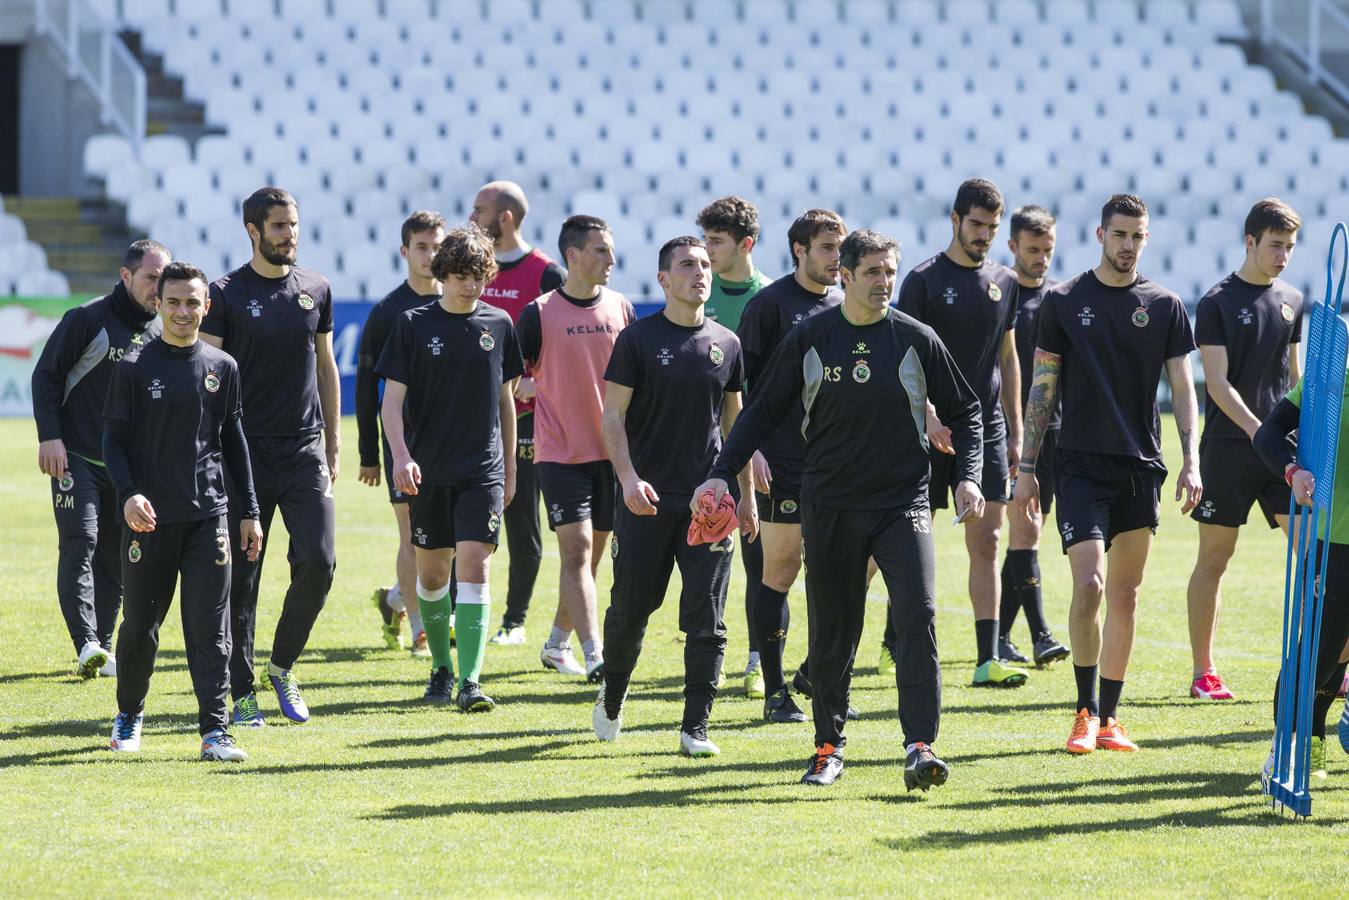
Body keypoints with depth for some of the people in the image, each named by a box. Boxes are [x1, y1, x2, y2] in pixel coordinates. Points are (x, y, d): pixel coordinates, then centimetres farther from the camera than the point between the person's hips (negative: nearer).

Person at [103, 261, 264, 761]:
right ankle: (129, 715, 28)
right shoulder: (135, 367, -1)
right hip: (148, 515, -1)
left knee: (210, 626, -5)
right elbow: (113, 439, 0)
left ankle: (214, 730, -7)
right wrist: (128, 494, -16)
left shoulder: (222, 367, 7)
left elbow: (233, 440, 14)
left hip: (208, 515, 1)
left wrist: (250, 512, 12)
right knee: (141, 622, 7)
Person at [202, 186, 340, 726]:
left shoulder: (315, 290, 10)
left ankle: (283, 666, 11)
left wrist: (333, 445, 15)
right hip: (246, 453, -3)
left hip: (305, 451, 3)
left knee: (318, 561, -9)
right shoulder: (225, 295, -2)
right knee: (241, 577, 0)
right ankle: (240, 693, 7)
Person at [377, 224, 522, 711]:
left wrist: (510, 467, 16)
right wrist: (401, 456, -17)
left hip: (483, 470, 0)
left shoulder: (498, 325, 5)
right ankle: (441, 668, 26)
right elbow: (393, 397, -4)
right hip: (429, 470, 0)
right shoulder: (414, 324, -2)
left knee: (474, 567, -12)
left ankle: (470, 680, -17)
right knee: (432, 571, 8)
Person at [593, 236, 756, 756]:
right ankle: (611, 699, 30)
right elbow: (613, 416, -3)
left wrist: (746, 496, 15)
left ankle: (695, 728, -1)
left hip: (710, 500, 2)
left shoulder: (725, 344, 10)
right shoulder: (638, 339, -1)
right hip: (647, 499, -2)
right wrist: (629, 478, -16)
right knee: (630, 610, 5)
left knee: (706, 622, -4)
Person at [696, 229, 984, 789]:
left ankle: (920, 747, -17)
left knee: (918, 618, -16)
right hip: (828, 506, 1)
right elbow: (763, 412, 9)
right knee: (832, 631, 7)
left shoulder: (916, 339, 1)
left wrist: (968, 477, -3)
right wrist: (722, 473, 0)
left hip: (903, 503, -1)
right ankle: (828, 747, 22)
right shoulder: (808, 341, 2)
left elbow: (963, 412, 10)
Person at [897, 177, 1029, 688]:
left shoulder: (1004, 282, 11)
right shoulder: (925, 279, -4)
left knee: (986, 543, -2)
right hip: (931, 435, -4)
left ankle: (987, 661, -5)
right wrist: (928, 418, -20)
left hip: (987, 431, 4)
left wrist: (1015, 431, 14)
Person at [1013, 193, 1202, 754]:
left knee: (1125, 596, 5)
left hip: (1141, 467, 2)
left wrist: (1190, 461, -4)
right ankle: (1085, 712, -3)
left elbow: (1182, 388, 8)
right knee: (1089, 585, -15)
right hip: (1080, 463, -2)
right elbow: (1042, 388, 5)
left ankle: (1109, 717, 13)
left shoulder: (1165, 307, 6)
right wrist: (1026, 467, 2)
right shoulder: (1063, 302, 2)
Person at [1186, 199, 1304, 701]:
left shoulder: (1292, 302, 12)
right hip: (1228, 447, -5)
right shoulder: (1217, 303, -4)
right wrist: (1257, 430, -22)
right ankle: (1203, 672, 8)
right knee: (1214, 556, 1)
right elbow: (1218, 381, -11)